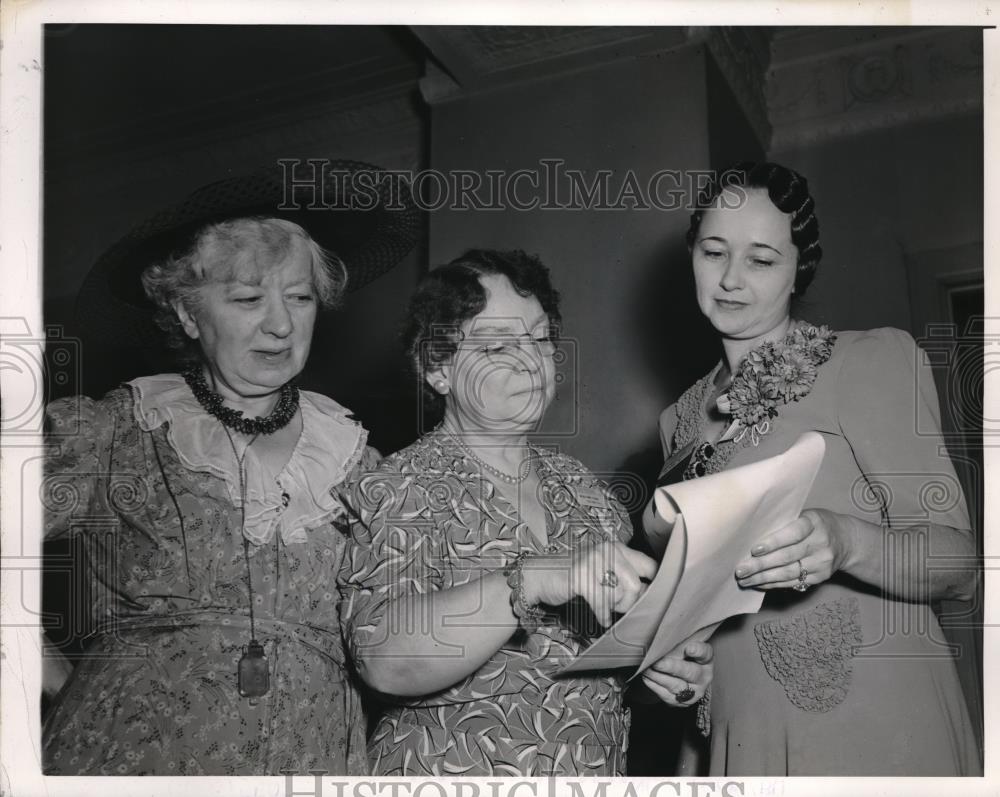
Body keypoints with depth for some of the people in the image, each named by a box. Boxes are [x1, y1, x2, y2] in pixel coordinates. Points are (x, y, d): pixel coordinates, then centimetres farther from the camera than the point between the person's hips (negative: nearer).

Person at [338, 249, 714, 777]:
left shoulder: (578, 484, 1)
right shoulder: (400, 492, -15)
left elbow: (627, 620, 9)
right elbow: (383, 662, -29)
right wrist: (530, 581, -38)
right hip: (454, 769, -5)